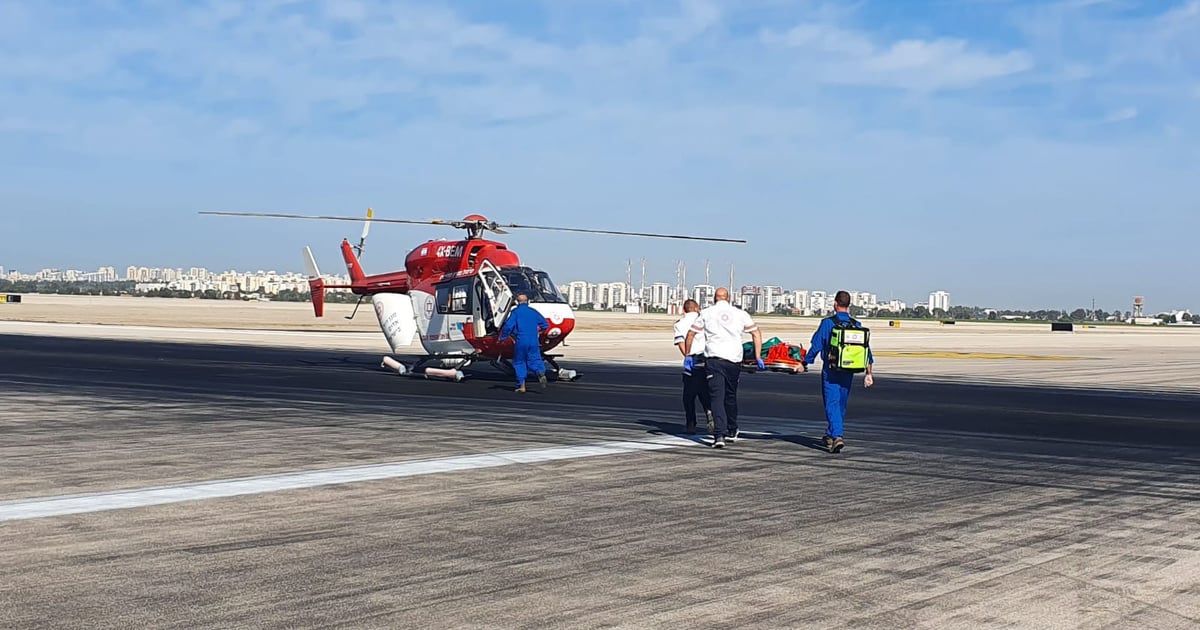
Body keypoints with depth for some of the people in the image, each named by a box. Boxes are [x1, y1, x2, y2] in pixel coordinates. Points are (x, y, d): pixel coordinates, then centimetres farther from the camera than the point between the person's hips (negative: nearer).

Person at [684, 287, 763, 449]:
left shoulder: (706, 313, 9)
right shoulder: (740, 314, 13)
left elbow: (690, 334, 9)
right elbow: (756, 334, 11)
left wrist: (687, 355, 18)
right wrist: (758, 358, 12)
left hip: (714, 358, -2)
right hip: (734, 359, 2)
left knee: (717, 397, -5)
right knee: (731, 396, 19)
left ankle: (719, 435, -20)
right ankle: (732, 432, 32)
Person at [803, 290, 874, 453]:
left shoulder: (828, 323, -9)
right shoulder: (857, 325, 4)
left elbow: (816, 346, -8)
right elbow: (867, 351, 4)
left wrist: (805, 363, 4)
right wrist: (869, 373, 10)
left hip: (831, 371, -4)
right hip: (848, 373, 5)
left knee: (832, 404, -4)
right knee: (841, 404, 17)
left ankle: (837, 436, -22)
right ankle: (830, 436, 31)